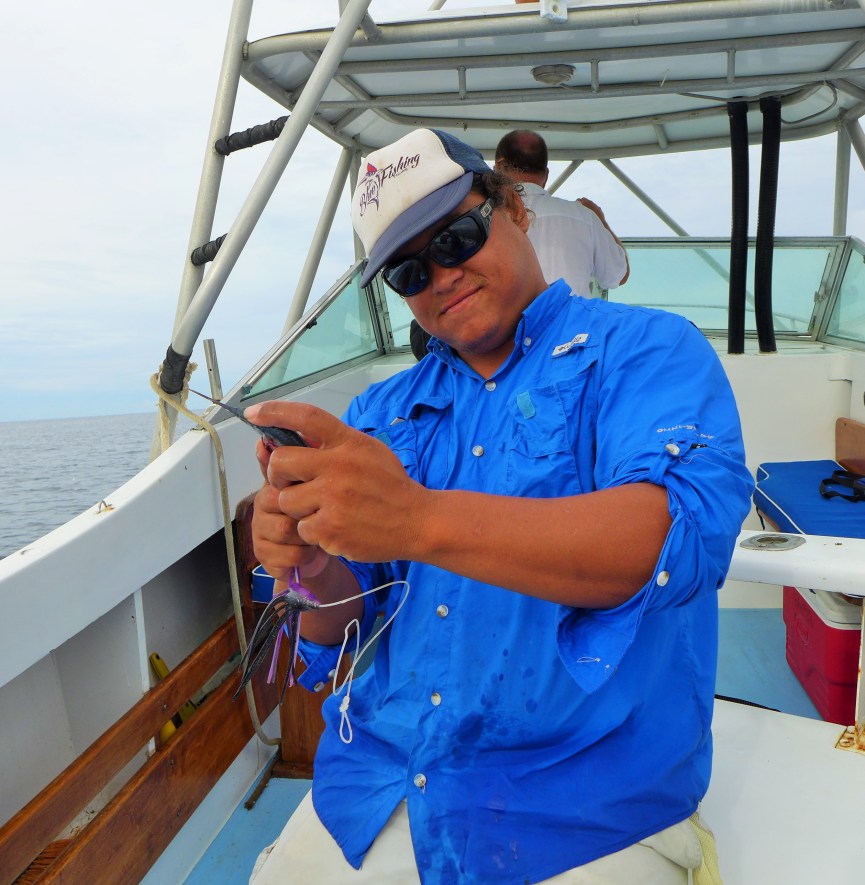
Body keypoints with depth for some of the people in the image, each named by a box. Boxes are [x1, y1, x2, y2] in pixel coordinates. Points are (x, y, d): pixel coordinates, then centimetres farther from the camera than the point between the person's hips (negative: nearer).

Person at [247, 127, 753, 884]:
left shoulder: (647, 351, -5)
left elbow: (685, 530, -24)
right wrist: (315, 568, -15)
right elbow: (340, 627, 8)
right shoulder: (382, 411, 8)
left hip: (584, 816, -3)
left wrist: (421, 520, -35)